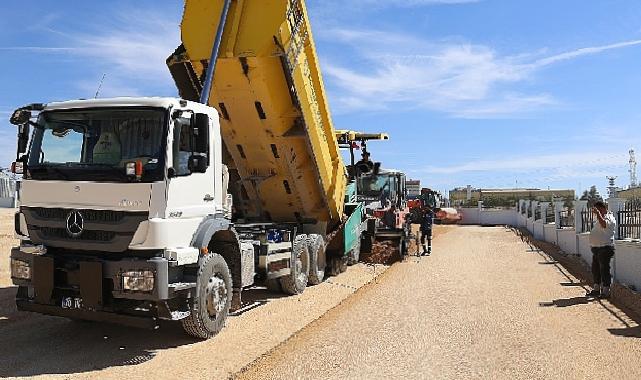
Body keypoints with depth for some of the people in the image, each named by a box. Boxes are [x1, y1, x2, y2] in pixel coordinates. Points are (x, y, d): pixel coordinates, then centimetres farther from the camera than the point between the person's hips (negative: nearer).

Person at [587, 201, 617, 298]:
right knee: (595, 269, 15)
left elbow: (604, 225, -35)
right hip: (596, 248, 10)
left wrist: (598, 213, -32)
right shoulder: (600, 218, 18)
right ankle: (596, 289, 25)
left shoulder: (609, 218, -11)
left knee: (604, 269, -4)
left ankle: (606, 291, 3)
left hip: (605, 248, -10)